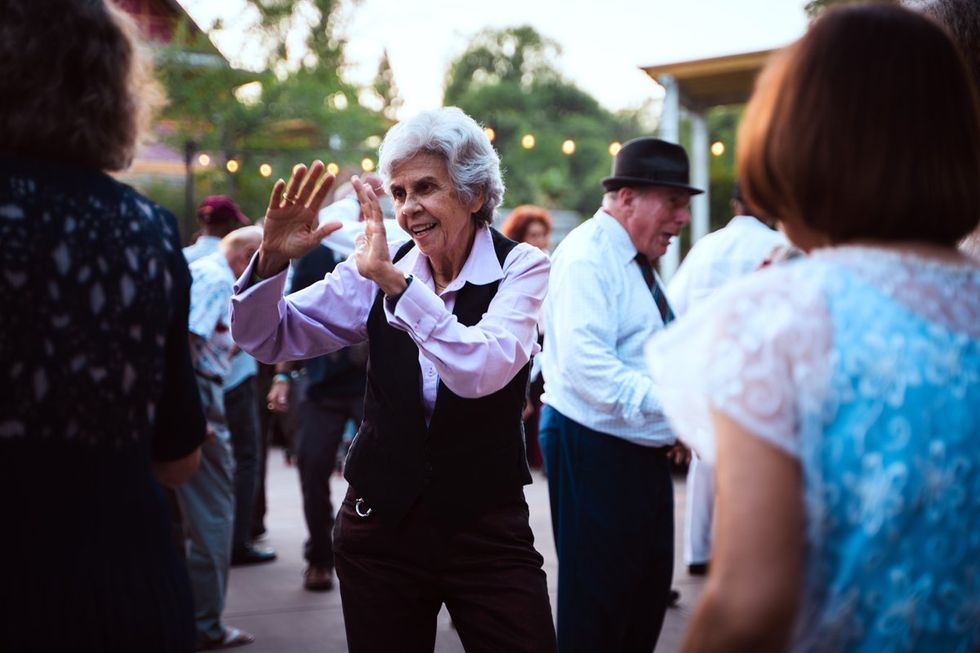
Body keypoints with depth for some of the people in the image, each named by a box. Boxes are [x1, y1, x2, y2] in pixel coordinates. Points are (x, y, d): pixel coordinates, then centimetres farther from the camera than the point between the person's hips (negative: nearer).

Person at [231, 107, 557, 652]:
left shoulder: (520, 268, -7)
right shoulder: (380, 268, 1)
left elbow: (481, 371, -25)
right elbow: (265, 339, 2)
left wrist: (394, 280, -30)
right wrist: (273, 259, -16)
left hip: (486, 527, -2)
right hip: (382, 522, 3)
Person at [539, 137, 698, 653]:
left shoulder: (638, 261, 15)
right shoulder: (587, 256, -15)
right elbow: (586, 366, -27)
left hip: (645, 451, 10)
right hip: (592, 451, -10)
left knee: (648, 593, 17)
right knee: (596, 607, -1)